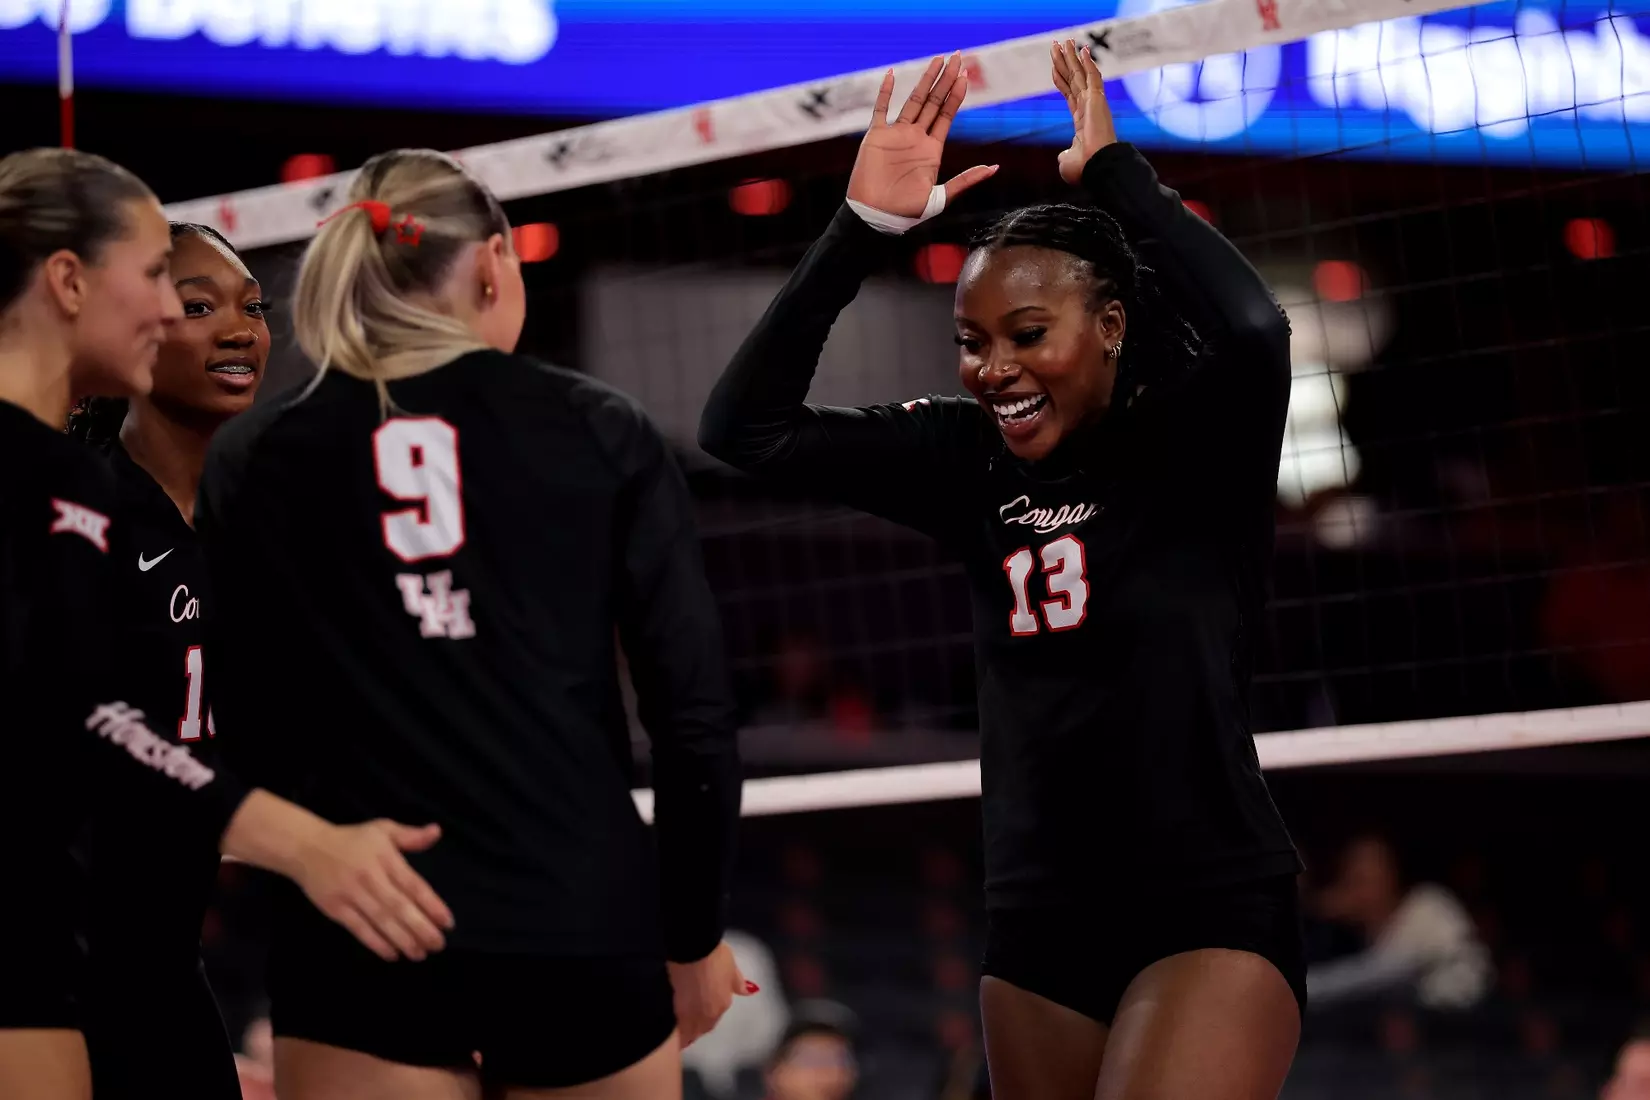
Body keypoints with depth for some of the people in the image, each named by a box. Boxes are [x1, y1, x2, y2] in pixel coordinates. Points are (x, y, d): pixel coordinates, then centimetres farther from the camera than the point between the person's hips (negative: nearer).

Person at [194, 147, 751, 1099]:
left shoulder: (254, 460, 6)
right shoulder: (598, 435, 3)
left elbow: (246, 729, 4)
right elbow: (696, 707, 0)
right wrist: (695, 932, 10)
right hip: (582, 921, 0)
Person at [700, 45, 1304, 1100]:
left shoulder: (1190, 449, -8)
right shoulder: (970, 462, 5)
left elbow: (1253, 328, -30)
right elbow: (747, 426, 0)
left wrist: (1114, 167, -16)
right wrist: (864, 222, -7)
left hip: (1212, 919, -6)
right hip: (1040, 925, 6)